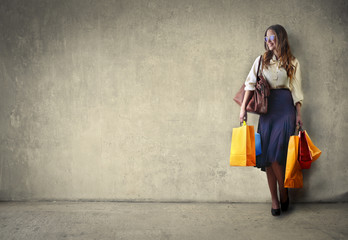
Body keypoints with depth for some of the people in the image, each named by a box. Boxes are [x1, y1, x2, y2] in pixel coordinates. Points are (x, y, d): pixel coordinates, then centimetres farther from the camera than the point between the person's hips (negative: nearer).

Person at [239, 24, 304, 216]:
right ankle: (275, 200, 6)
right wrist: (243, 107, -4)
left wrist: (298, 114, 2)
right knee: (268, 156, -2)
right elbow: (250, 83, 5)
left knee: (275, 153, -13)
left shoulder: (292, 63, 9)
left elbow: (296, 89, 9)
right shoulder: (261, 60, 12)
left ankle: (283, 193, 7)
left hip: (285, 108, -2)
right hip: (267, 108, 2)